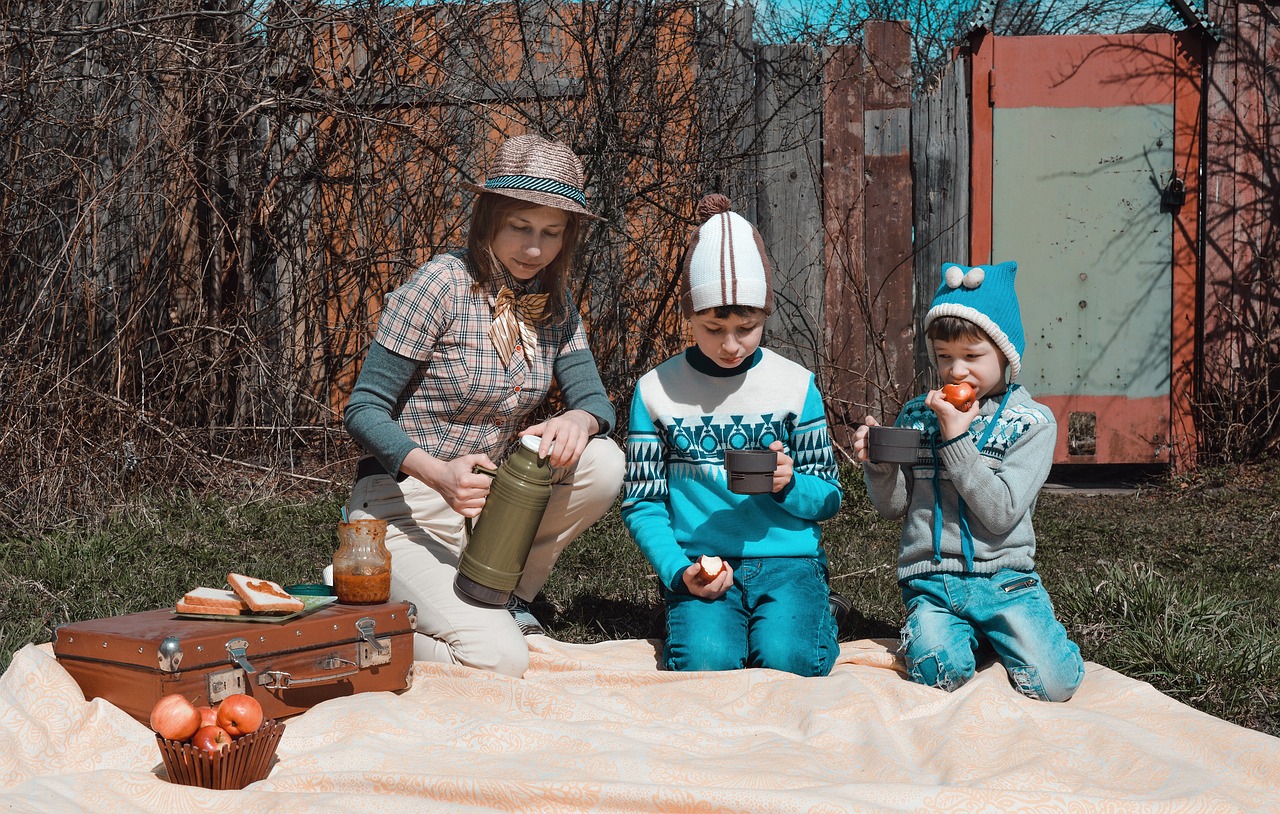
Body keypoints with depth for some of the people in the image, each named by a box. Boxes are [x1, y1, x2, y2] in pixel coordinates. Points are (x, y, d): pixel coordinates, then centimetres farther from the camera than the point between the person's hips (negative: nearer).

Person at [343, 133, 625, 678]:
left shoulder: (553, 302, 4)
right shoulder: (442, 284, -16)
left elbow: (597, 401, 1)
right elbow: (363, 410, -16)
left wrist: (578, 420, -25)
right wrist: (438, 473, -33)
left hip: (484, 499, 6)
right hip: (404, 506, -6)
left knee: (603, 463, -19)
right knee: (499, 661, -23)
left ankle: (504, 595, 2)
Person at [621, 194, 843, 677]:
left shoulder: (796, 385, 5)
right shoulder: (657, 391, 3)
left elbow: (828, 498, 9)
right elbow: (642, 504, 4)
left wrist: (788, 486, -14)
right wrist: (679, 571, -13)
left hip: (787, 559, 0)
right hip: (699, 565, 0)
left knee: (786, 660, -27)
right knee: (705, 663, -28)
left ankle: (810, 617, 6)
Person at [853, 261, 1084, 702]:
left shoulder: (1031, 422, -2)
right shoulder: (917, 415, 7)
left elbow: (1002, 512, -13)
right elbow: (893, 505, 10)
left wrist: (955, 439, -17)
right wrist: (877, 462, -10)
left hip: (1003, 577, -1)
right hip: (931, 581, 2)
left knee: (1052, 685, -17)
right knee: (940, 675, -24)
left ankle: (991, 635, 15)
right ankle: (966, 633, 10)